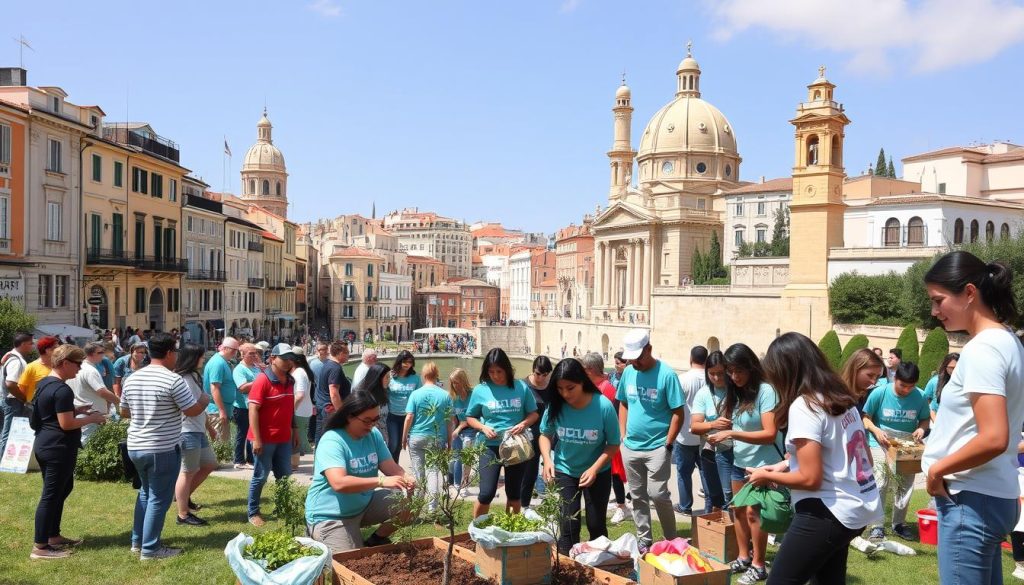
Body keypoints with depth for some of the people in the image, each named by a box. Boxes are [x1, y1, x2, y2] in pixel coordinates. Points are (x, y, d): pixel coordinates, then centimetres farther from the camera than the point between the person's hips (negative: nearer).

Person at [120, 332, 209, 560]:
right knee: (158, 499, 3)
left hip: (135, 446, 7)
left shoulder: (132, 379, 4)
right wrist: (205, 399, 6)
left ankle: (138, 541, 28)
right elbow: (192, 410, -14)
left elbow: (124, 412, 15)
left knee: (146, 492, 23)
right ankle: (150, 549, 9)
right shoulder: (173, 380, -17)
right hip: (164, 449, -7)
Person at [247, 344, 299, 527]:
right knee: (260, 477, 4)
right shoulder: (263, 380, -15)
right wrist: (257, 439, -20)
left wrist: (294, 431, 15)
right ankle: (253, 513, 17)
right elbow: (253, 410, -17)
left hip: (284, 439, 7)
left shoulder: (290, 381, 8)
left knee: (285, 476, 13)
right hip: (265, 439, -7)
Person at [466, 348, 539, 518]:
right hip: (490, 446, -2)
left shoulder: (521, 387, -3)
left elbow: (533, 414, 6)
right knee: (486, 493, -7)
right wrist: (483, 427, -13)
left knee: (514, 493, 14)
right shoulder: (481, 390, -5)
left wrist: (524, 424, -15)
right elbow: (470, 417, 5)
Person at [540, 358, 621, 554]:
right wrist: (547, 459, -21)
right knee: (569, 525, -1)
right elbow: (545, 434, -3)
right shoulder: (556, 406, -19)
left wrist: (594, 469, -24)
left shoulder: (604, 406, -24)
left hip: (598, 472, -1)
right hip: (564, 471, 1)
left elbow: (613, 443, -14)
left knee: (596, 524, 9)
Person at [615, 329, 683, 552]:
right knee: (638, 496, 12)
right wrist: (623, 436, 7)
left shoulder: (666, 374, -14)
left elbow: (678, 413, -11)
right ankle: (644, 540, 26)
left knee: (657, 494, -6)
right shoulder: (628, 372, 2)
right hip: (630, 447, 5)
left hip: (657, 447, -5)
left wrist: (668, 444, -13)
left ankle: (672, 540, 13)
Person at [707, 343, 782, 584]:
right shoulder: (736, 393, 5)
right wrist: (721, 433, -5)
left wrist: (731, 434, -27)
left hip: (762, 463, -8)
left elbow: (770, 434, -23)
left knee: (753, 511, -3)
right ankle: (743, 558, 28)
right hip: (740, 461, 8)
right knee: (738, 509, 14)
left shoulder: (766, 391, -18)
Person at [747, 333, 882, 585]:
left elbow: (810, 478, -20)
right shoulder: (843, 398, 8)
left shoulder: (803, 406, -18)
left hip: (826, 513, -9)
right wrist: (787, 464, 14)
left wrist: (767, 476, -4)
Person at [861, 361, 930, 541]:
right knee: (879, 482, -13)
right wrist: (876, 430, -21)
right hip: (881, 443, -3)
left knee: (905, 485, 8)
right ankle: (876, 525, -5)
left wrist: (921, 429, -15)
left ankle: (899, 524, 25)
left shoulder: (920, 397, -8)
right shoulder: (879, 393, -13)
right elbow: (866, 418, -3)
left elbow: (925, 419, 7)